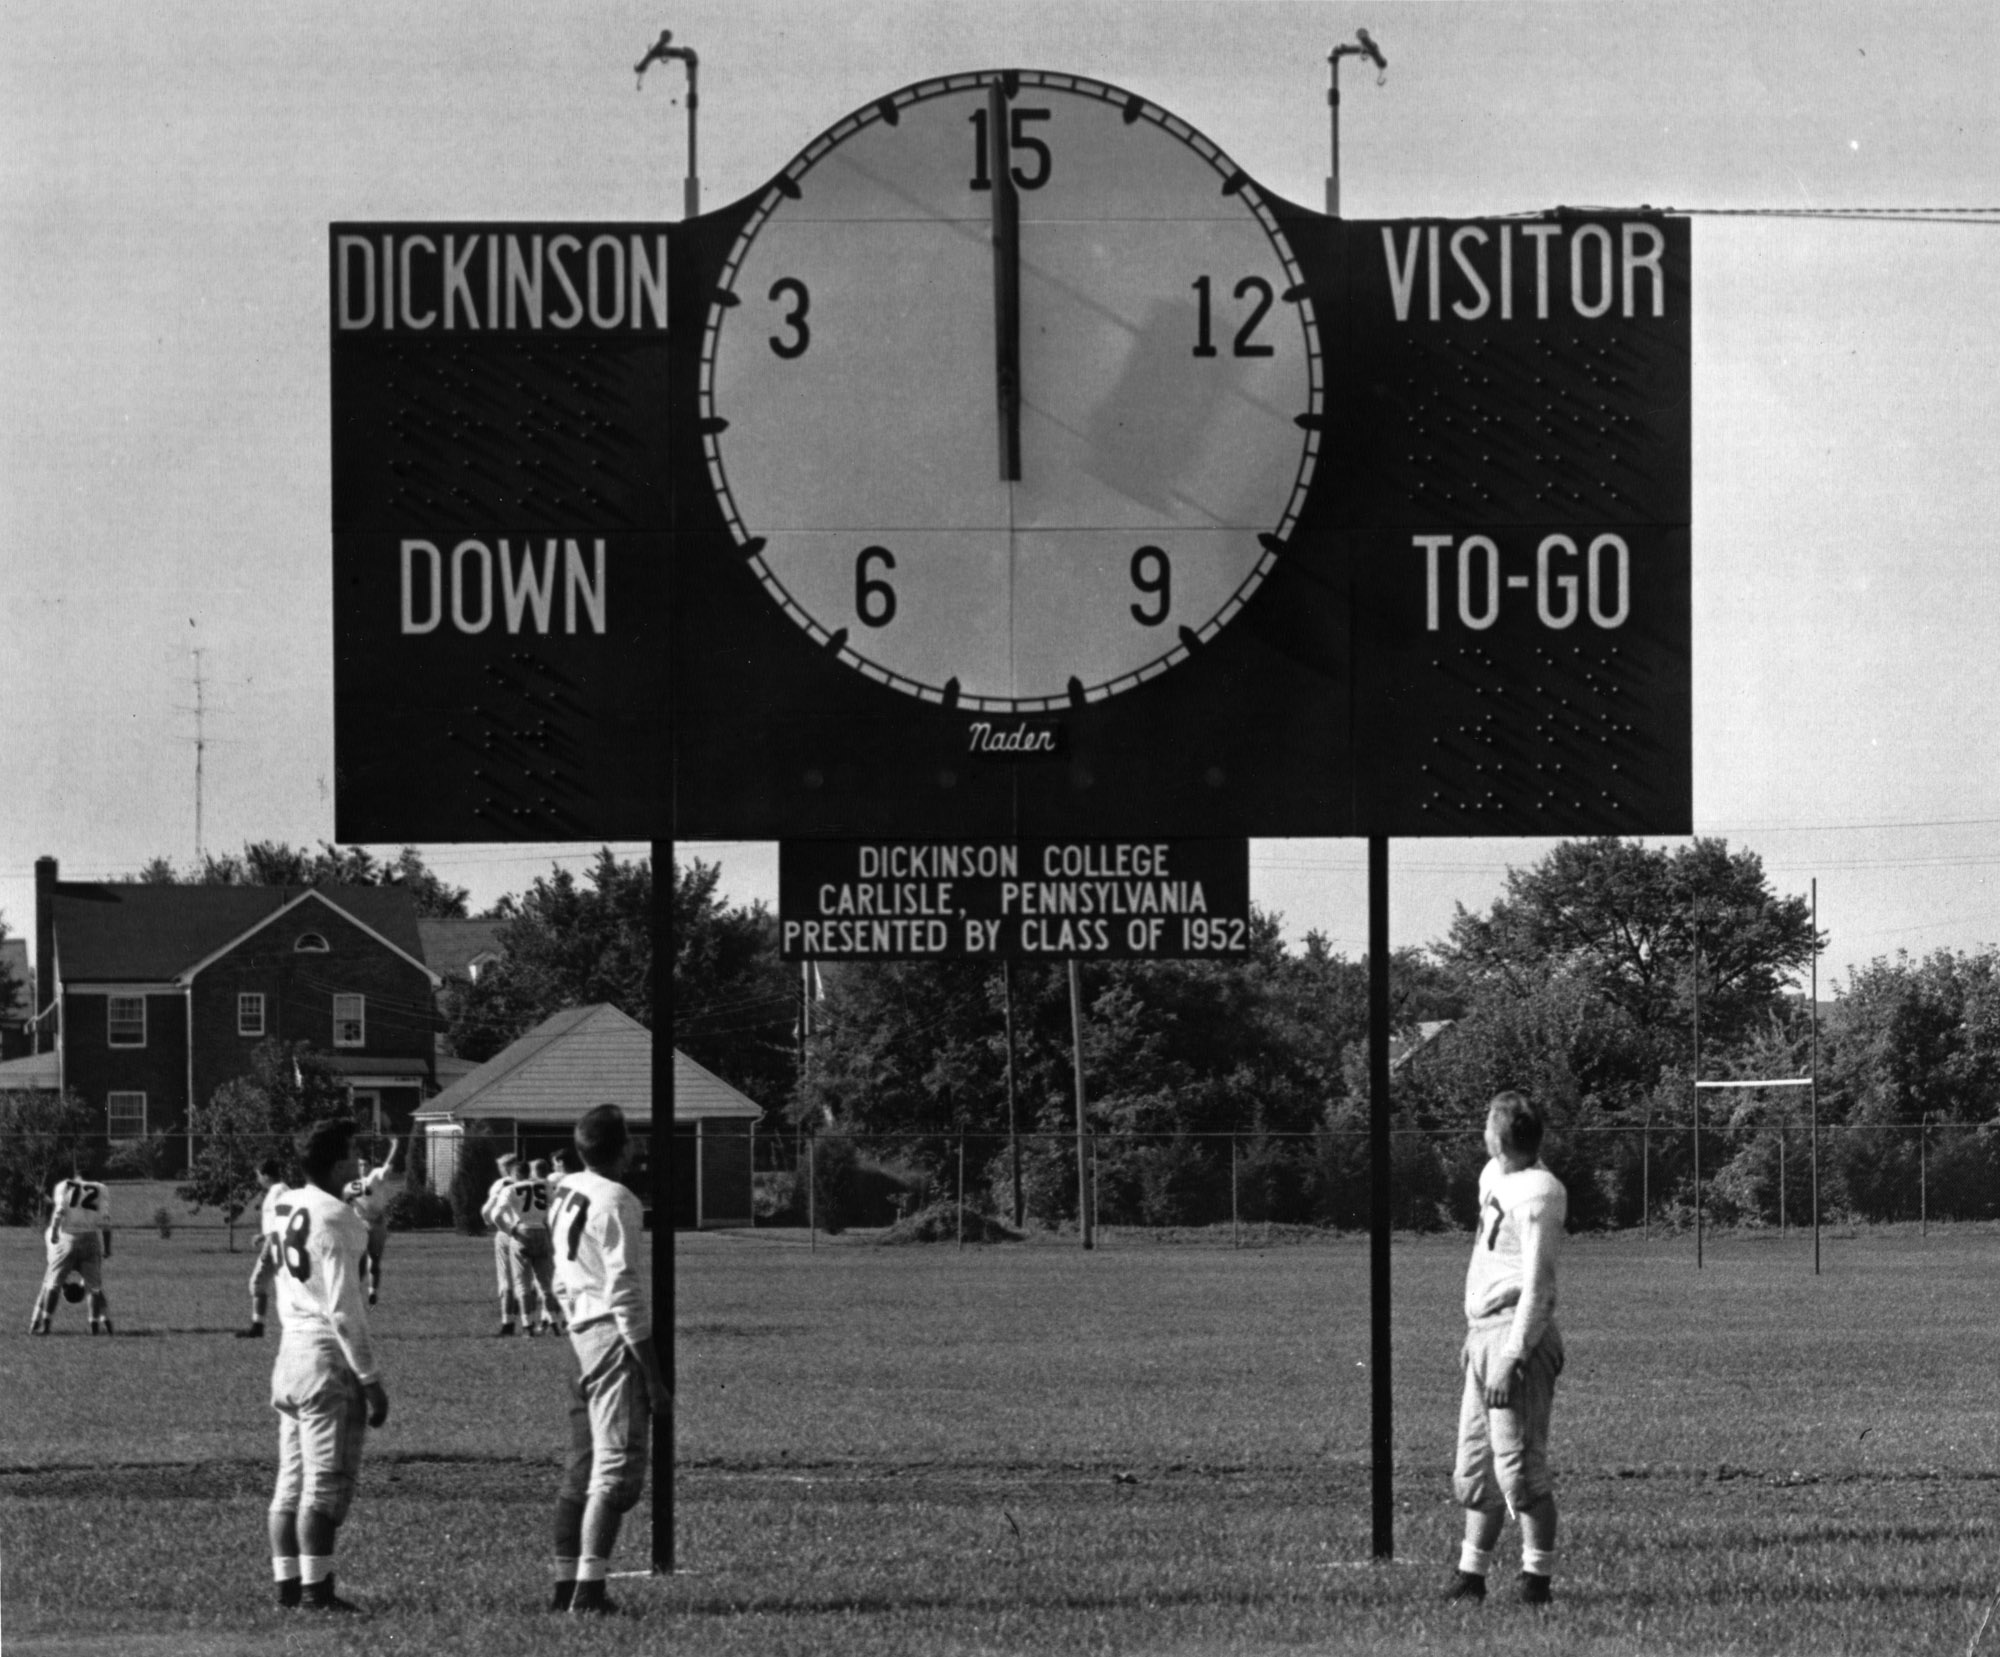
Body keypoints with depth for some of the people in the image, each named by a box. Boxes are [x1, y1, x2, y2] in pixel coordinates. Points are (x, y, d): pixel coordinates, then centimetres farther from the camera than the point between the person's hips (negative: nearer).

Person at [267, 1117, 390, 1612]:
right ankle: (316, 1589, -6)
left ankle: (288, 1584, 13)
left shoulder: (293, 1212, 11)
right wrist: (370, 1379, -14)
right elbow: (343, 1308, -17)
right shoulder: (336, 1220, -14)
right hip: (327, 1356, -8)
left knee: (293, 1480, 11)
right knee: (328, 1482, -5)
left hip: (290, 1350, 8)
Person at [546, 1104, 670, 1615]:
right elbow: (625, 1296, -16)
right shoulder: (615, 1203, -14)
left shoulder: (565, 1197, 11)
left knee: (582, 1467, 13)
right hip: (616, 1340, -8)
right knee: (618, 1468, -7)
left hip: (579, 1338, 8)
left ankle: (566, 1585, 15)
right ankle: (589, 1589, -12)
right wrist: (653, 1377, -13)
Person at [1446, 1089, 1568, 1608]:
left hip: (1518, 1336, -9)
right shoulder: (1492, 1177, 15)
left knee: (1518, 1467, -10)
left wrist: (1511, 1356, -22)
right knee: (1475, 1467, 13)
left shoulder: (1536, 1194, -13)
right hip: (1483, 1331, 9)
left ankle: (1536, 1580, -5)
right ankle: (1471, 1576, 20)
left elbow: (1536, 1283, -18)